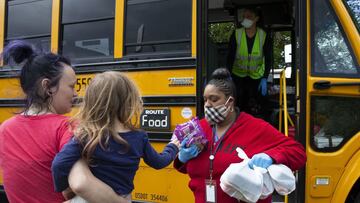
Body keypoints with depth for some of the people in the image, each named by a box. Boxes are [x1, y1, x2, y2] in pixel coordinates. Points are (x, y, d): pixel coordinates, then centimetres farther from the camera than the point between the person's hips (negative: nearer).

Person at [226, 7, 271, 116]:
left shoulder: (263, 36, -15)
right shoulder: (236, 34, -16)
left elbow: (267, 59, -9)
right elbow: (230, 57, -14)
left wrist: (265, 79, -15)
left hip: (256, 76, 0)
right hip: (238, 75, 0)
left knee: (257, 107, -5)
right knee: (238, 104, -4)